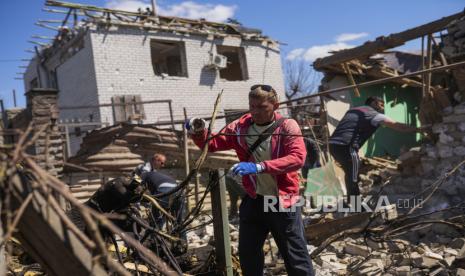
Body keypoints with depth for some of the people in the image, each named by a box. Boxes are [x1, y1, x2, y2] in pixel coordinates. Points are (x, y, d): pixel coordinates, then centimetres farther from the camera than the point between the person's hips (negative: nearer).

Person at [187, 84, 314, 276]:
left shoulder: (287, 126, -11)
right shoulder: (240, 127, 0)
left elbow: (298, 157, -25)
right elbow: (210, 144, 5)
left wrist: (259, 166, -37)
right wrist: (198, 132, -18)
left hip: (282, 201, -4)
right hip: (253, 200, 4)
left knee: (295, 257, 9)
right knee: (248, 255, 18)